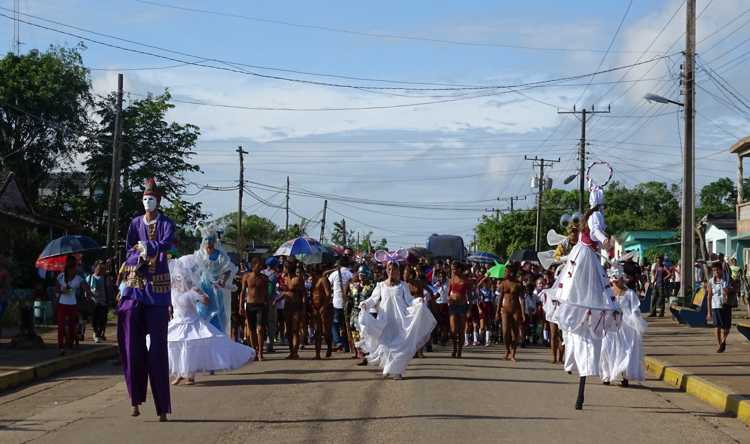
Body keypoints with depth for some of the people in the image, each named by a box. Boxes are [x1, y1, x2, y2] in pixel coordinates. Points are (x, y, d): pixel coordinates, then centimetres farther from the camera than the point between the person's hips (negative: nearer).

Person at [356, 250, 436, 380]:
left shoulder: (402, 285, 5)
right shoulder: (381, 285, 7)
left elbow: (409, 300, 0)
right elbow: (373, 299, 3)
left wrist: (418, 301, -19)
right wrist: (365, 304, -15)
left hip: (400, 319, -1)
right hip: (385, 320, 1)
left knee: (399, 343, -7)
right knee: (385, 343, -2)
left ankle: (396, 370, 1)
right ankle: (388, 368, 14)